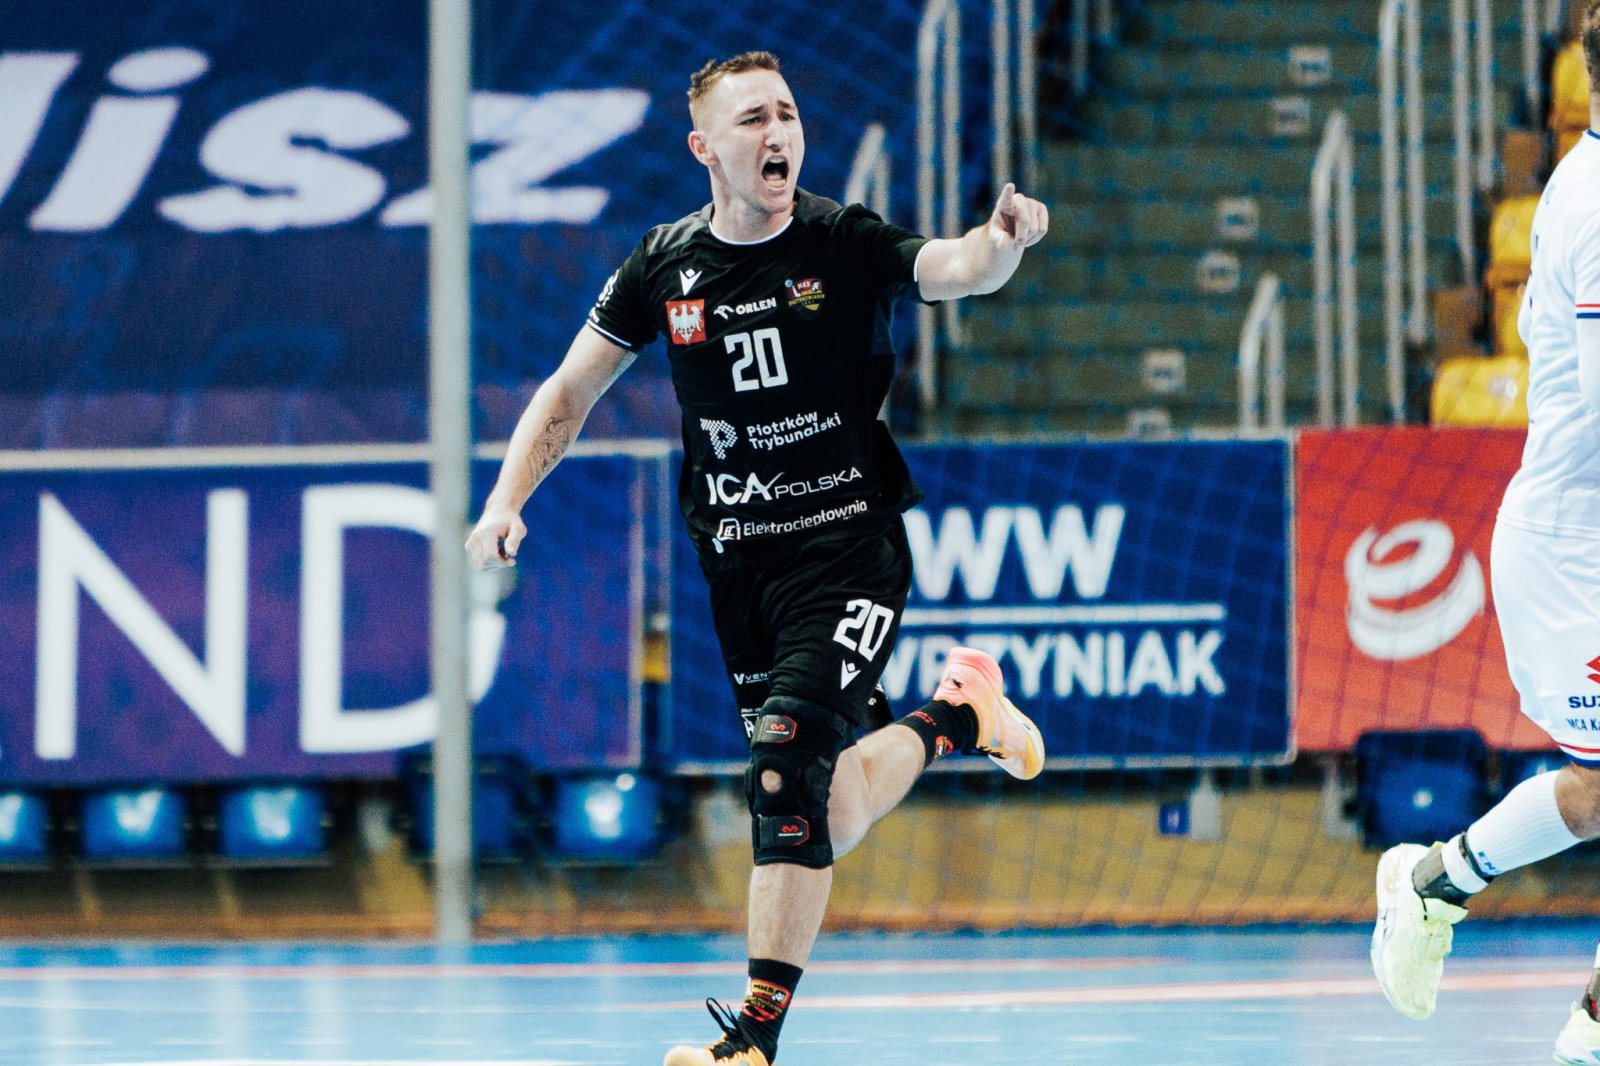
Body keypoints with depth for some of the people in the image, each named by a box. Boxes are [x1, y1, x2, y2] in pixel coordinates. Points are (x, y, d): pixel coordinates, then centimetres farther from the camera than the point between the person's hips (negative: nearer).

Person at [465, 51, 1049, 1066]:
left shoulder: (847, 244, -8)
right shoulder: (665, 267, 2)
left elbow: (951, 269, -28)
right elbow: (570, 390, 12)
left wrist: (1000, 243, -50)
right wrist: (508, 500, -1)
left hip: (851, 549, -4)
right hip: (740, 565, 4)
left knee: (788, 762, -23)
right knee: (830, 824, 9)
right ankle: (955, 715, 40)